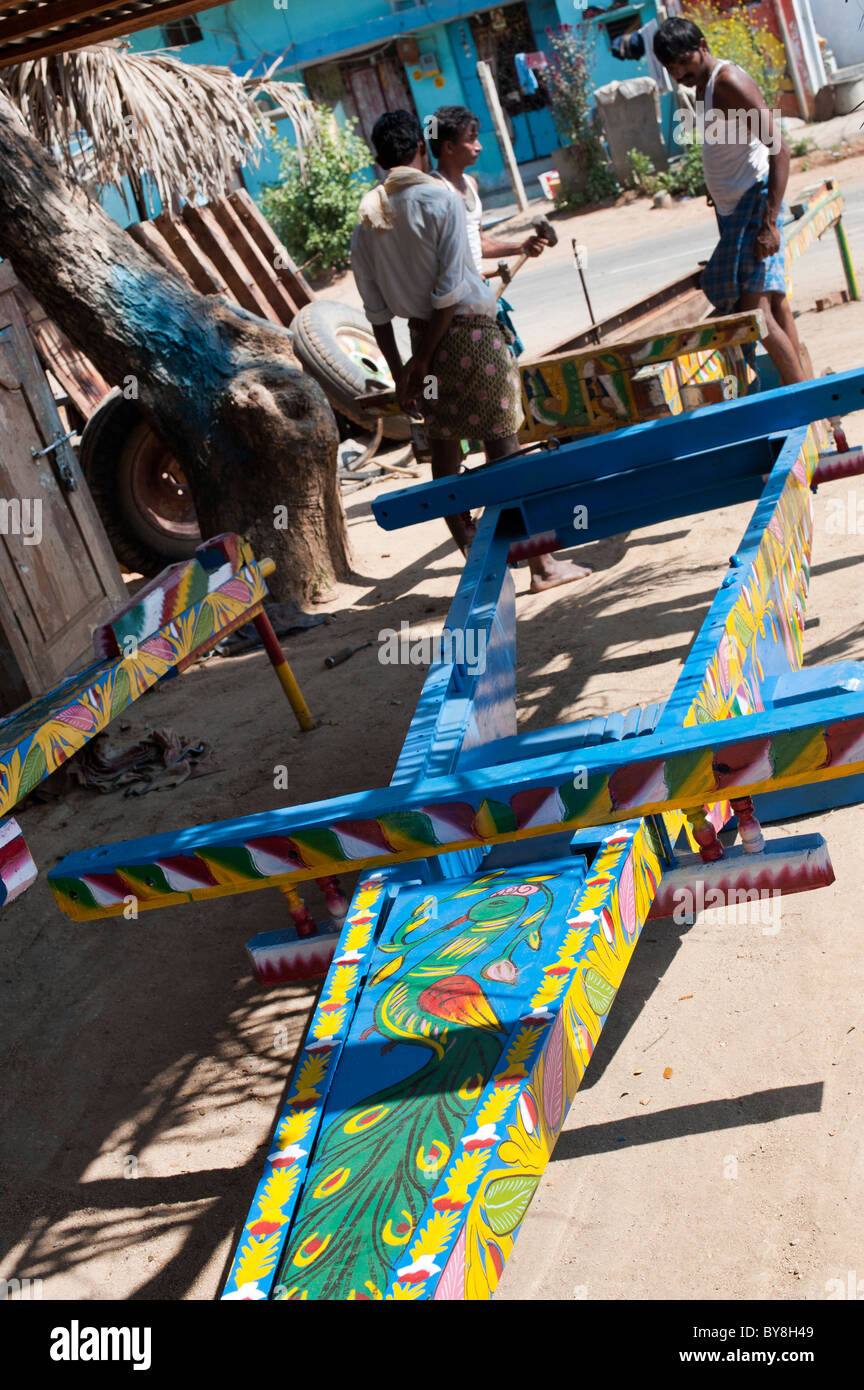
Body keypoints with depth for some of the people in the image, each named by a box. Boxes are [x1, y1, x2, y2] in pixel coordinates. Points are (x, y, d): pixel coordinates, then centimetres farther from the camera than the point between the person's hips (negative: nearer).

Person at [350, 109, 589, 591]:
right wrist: (420, 363, -12)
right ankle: (542, 562, 5)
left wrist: (400, 368, 11)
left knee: (445, 452, 11)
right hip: (469, 332, -5)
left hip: (424, 336, 5)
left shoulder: (367, 218, 4)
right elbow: (449, 290, -17)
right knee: (503, 448, -1)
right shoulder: (440, 199, -12)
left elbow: (376, 307, 5)